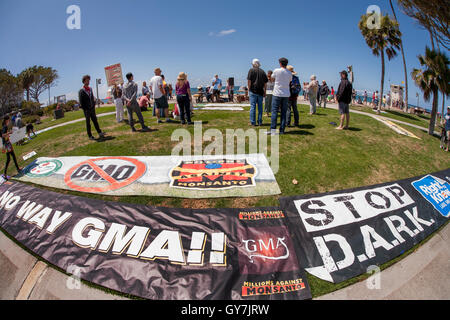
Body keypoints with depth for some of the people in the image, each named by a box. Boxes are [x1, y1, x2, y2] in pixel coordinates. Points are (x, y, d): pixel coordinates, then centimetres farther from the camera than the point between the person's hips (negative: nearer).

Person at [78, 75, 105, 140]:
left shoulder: (90, 89, 10)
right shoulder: (81, 91, -9)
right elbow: (81, 102, -10)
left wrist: (93, 106, 8)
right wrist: (85, 109, -12)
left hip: (92, 109, 5)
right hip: (86, 110, -5)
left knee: (95, 121, 9)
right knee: (88, 123, 3)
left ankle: (100, 133, 14)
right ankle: (90, 136, 8)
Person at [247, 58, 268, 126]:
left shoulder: (251, 70, -2)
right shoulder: (262, 71, 9)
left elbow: (249, 81, -9)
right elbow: (265, 83, 9)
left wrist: (249, 89, 1)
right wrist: (264, 92, 13)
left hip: (253, 91, -3)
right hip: (261, 92, 3)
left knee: (253, 106, 0)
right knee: (260, 107, 10)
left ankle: (253, 122, 0)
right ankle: (260, 122, 13)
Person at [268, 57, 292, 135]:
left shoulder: (276, 70, -5)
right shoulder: (289, 73, 6)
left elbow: (272, 79, 10)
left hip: (277, 94, -4)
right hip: (286, 94, 4)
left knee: (274, 112, -3)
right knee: (283, 113, 6)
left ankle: (273, 130, -11)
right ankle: (282, 130, 6)